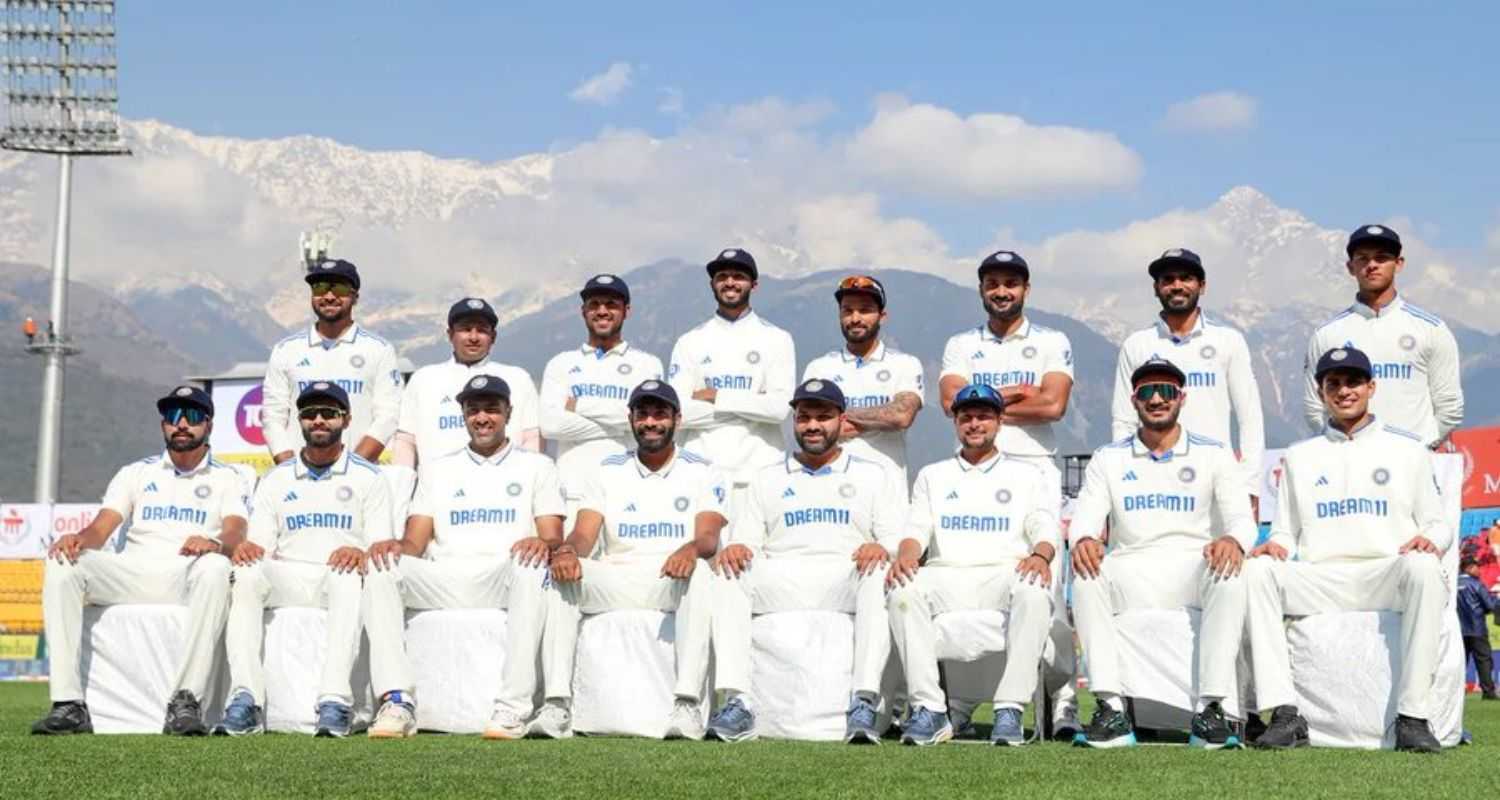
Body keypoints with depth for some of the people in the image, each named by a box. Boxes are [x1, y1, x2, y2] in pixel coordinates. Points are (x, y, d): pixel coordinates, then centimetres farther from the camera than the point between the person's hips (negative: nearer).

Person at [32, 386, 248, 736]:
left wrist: (214, 542, -32)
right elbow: (101, 528, 8)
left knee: (215, 567, -37)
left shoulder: (227, 478, 13)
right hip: (132, 576, 3)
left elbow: (236, 531, -6)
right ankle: (69, 704, -30)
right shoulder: (136, 473, 21)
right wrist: (79, 538, -18)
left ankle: (185, 701, -38)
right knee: (62, 564, -23)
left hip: (188, 582, -3)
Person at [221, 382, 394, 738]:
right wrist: (245, 549, -15)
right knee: (245, 573, -29)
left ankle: (335, 699, -48)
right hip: (286, 580, 2)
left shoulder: (368, 478, 12)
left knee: (350, 575, -38)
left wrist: (361, 554, -22)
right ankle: (246, 699, -37)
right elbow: (259, 548, 10)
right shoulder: (275, 480, 19)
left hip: (340, 578, -2)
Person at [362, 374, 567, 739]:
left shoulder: (535, 466, 18)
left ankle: (513, 708, -40)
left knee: (532, 563, -37)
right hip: (443, 581, 2)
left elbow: (554, 538, 5)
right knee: (381, 568, -25)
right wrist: (397, 545, -11)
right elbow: (416, 542, 14)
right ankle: (397, 703, -31)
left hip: (505, 579, -2)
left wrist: (544, 543, -21)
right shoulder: (437, 469, 25)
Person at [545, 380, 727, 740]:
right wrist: (566, 550, -24)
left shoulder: (701, 472, 7)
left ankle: (687, 704, -43)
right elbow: (584, 534, 2)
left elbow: (708, 537, -8)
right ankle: (556, 704, -31)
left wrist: (691, 549, -35)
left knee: (698, 572, -36)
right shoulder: (609, 472, 15)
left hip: (672, 583, -3)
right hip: (615, 582, 3)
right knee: (559, 572, -24)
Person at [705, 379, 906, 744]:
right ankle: (738, 701, -33)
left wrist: (882, 548, -19)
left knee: (879, 572, -35)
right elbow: (745, 540, 17)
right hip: (780, 583, 2)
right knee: (726, 574, -26)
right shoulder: (767, 478, 27)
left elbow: (898, 541, 7)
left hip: (845, 582, -2)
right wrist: (734, 548, -9)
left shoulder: (877, 476, 20)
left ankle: (865, 703, -42)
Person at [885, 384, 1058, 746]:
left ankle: (1010, 711, -37)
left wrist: (1040, 555, -19)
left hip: (1006, 573, -1)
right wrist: (906, 555, -14)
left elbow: (1045, 529, 7)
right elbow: (917, 528, 12)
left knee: (1034, 592, -37)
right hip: (946, 575, 1)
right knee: (902, 590, -33)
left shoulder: (1025, 475, 21)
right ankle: (929, 710, -33)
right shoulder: (933, 475, 25)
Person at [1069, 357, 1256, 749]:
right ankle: (1111, 710, -33)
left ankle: (1210, 708, -33)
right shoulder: (1108, 459, 14)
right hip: (1130, 573, 1)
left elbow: (1241, 516, -2)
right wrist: (1083, 539, -25)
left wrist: (1233, 539, -28)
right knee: (1086, 575, -30)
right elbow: (1086, 516, 2)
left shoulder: (1213, 455, 10)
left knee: (1230, 575, -34)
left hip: (1194, 570, -1)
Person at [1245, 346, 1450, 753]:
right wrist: (1275, 545, -5)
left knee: (1422, 566, -36)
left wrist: (1429, 539, -11)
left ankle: (1413, 718, -35)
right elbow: (1286, 533, 20)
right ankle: (1285, 715, -32)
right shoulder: (1300, 456, 23)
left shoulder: (1407, 448, 18)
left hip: (1388, 576, -2)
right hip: (1319, 580, 2)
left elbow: (1438, 525, 13)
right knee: (1257, 570, -27)